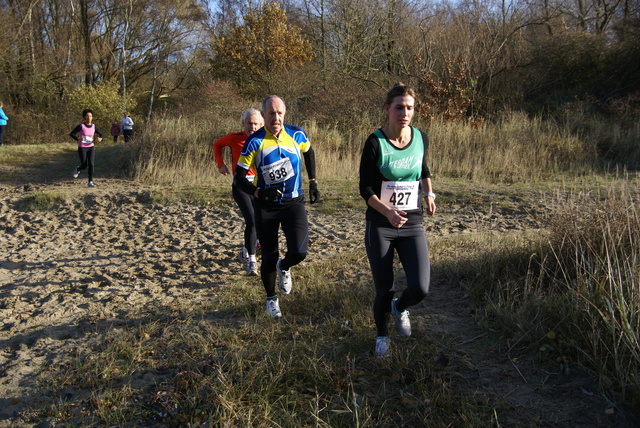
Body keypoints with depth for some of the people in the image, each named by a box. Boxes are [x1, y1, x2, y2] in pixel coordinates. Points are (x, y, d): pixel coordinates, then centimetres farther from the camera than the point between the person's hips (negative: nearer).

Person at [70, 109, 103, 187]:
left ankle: (90, 182, -6)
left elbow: (101, 134, 9)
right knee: (84, 165, -1)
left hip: (91, 147, 3)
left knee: (91, 164, -10)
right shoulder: (81, 126, -10)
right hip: (82, 148, -3)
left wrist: (100, 138, -15)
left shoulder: (94, 126, 0)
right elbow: (72, 134, -7)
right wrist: (78, 138, -26)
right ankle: (77, 169, 37)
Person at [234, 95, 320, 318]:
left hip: (293, 202, 1)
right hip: (266, 206, -1)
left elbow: (309, 153, 17)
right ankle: (271, 298, 33)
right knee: (269, 257, 6)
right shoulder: (255, 142, -13)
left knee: (299, 252, -14)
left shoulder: (297, 135, -6)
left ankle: (284, 267, 24)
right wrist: (258, 193, -27)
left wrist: (313, 182, 16)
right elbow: (239, 177, -11)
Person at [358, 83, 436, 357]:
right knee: (384, 289, 5)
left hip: (413, 225, 3)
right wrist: (388, 212, -26)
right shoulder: (375, 142, -12)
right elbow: (365, 188, -11)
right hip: (380, 226, -3)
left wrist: (428, 194, 3)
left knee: (420, 288, -10)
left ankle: (400, 309, 27)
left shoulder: (421, 138, 1)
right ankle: (382, 336, 35)